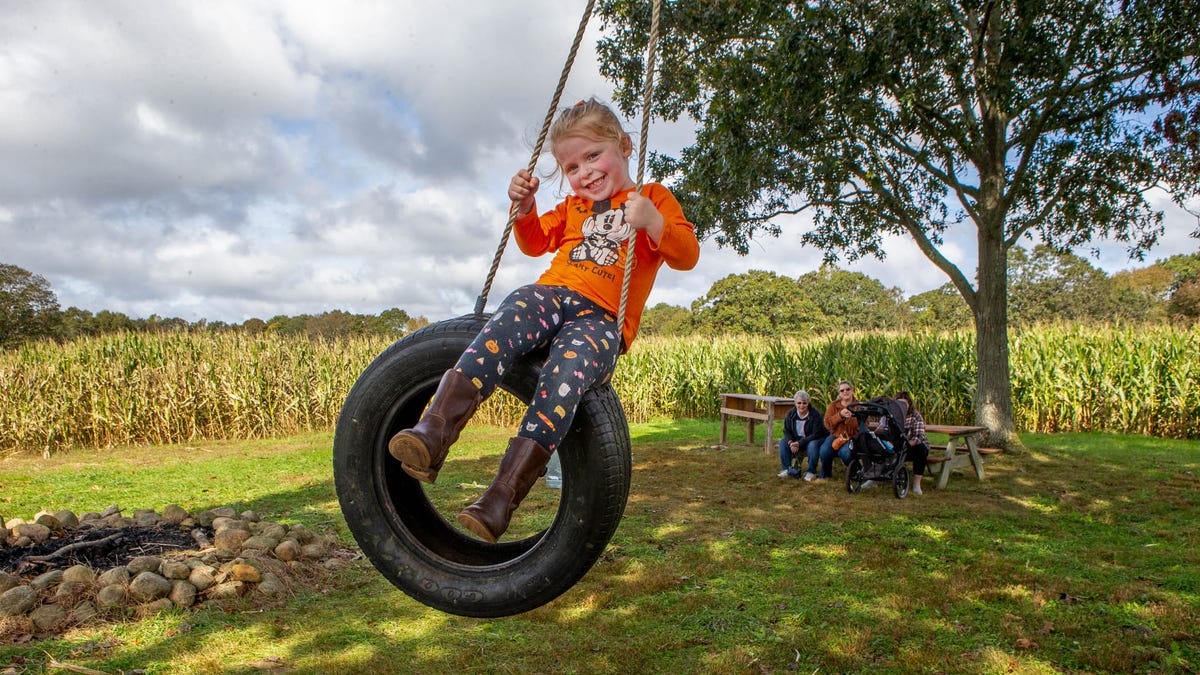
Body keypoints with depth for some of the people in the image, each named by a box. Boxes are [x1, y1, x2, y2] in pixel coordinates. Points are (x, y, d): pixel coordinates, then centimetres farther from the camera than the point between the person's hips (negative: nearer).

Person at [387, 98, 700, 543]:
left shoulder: (655, 198, 16)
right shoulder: (572, 206, 32)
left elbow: (687, 256, 4)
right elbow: (536, 244, 37)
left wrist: (653, 222, -16)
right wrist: (524, 208, 16)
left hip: (603, 319, -3)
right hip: (552, 295, 4)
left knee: (566, 372, -35)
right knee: (508, 322, -33)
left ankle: (503, 497, -40)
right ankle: (434, 431, -48)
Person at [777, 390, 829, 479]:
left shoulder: (815, 415, -20)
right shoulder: (790, 414, -5)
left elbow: (815, 434, -23)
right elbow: (787, 431, -1)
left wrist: (800, 443, -30)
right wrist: (791, 442, -23)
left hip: (815, 439, -5)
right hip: (797, 440, 5)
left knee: (812, 445, -38)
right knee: (783, 442, -18)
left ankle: (811, 472, -20)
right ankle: (787, 469, -10)